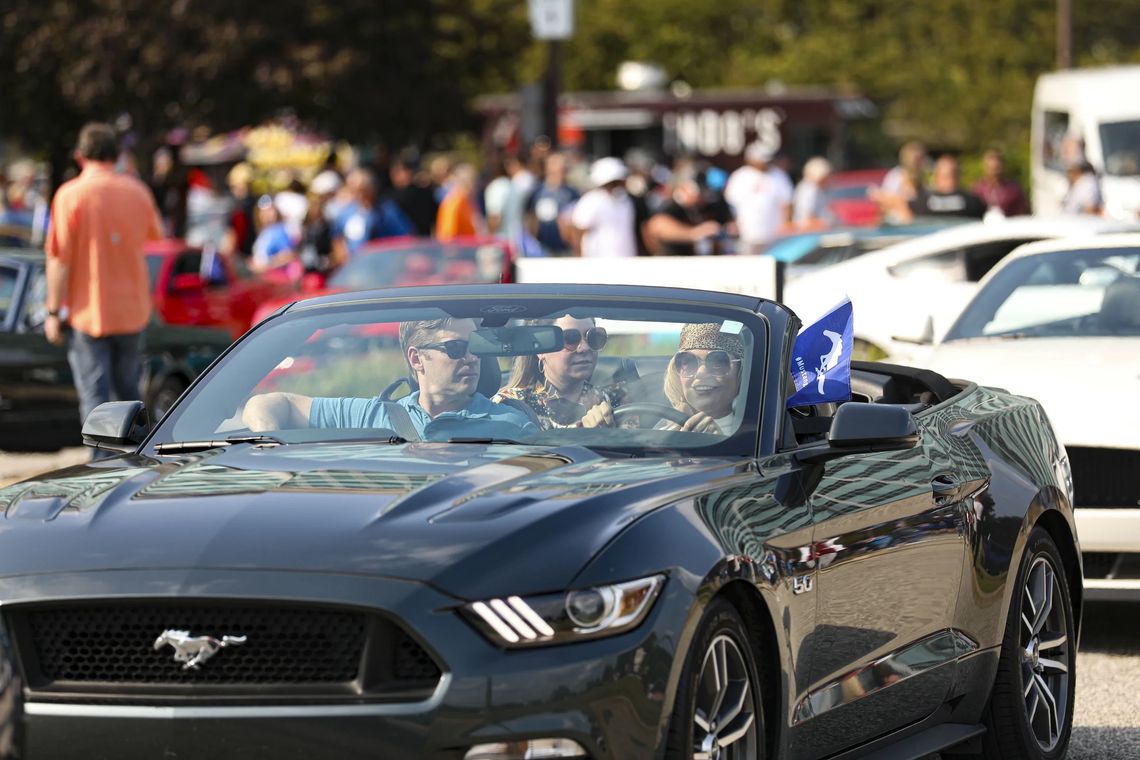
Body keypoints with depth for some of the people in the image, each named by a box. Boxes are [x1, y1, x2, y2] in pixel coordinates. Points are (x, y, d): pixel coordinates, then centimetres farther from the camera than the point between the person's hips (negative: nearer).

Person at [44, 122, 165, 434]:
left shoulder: (71, 195, -12)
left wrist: (53, 311, -7)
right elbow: (155, 233, 22)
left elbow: (59, 259, -14)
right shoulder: (137, 191, 1)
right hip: (131, 312, 4)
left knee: (95, 395, -2)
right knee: (128, 391, 18)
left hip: (88, 312, -4)